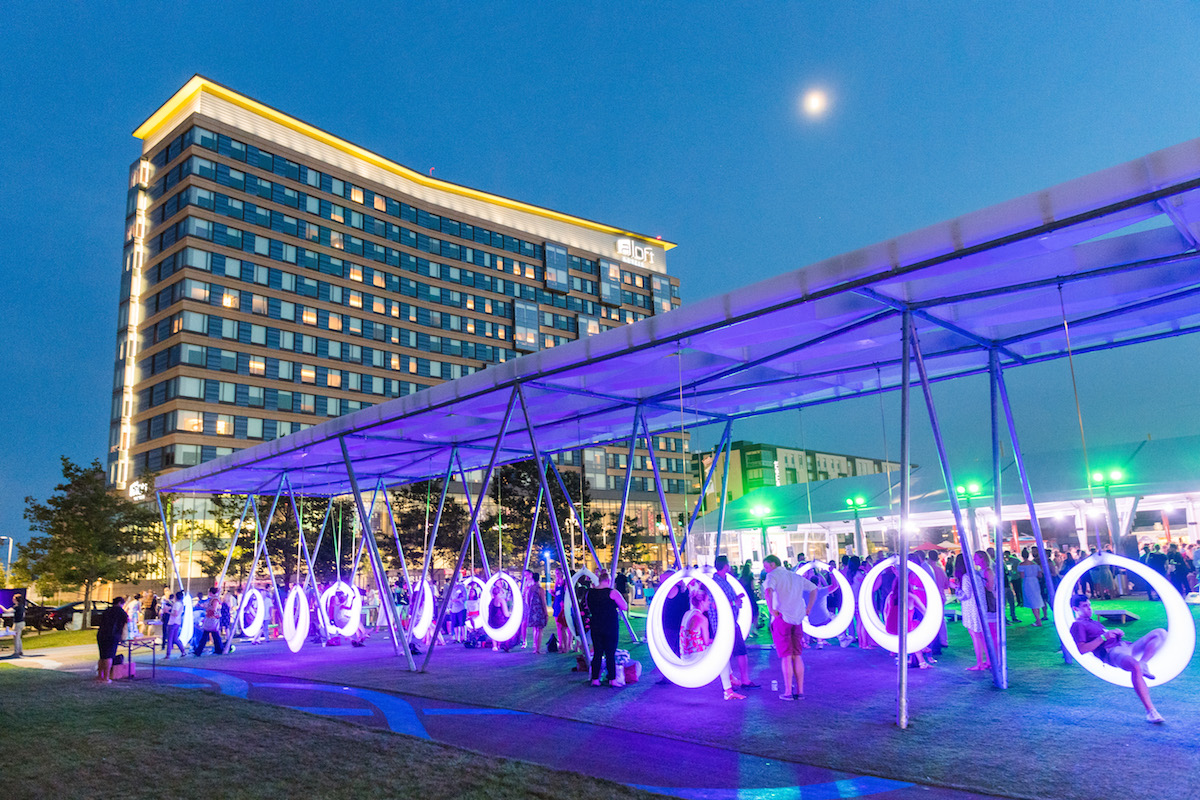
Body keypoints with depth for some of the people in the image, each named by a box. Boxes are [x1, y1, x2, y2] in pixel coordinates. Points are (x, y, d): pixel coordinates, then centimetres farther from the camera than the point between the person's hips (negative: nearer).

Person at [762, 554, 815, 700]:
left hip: (781, 618, -6)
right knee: (797, 656, 11)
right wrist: (808, 608, 20)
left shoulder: (773, 576, -4)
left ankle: (788, 692, 0)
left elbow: (768, 591, -24)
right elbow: (813, 588, 25)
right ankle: (800, 691, 11)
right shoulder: (796, 577, 18)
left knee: (786, 656, -2)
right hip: (797, 618, 6)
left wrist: (770, 609, -16)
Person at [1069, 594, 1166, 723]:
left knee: (1160, 633, -1)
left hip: (1125, 646, 9)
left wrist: (1118, 634, 7)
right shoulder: (1077, 625, 5)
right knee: (1135, 667, -41)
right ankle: (1150, 711, -36)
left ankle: (1143, 664, -20)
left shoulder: (1094, 623, 35)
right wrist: (1103, 637, -14)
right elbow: (1082, 649, -10)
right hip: (1111, 652, -9)